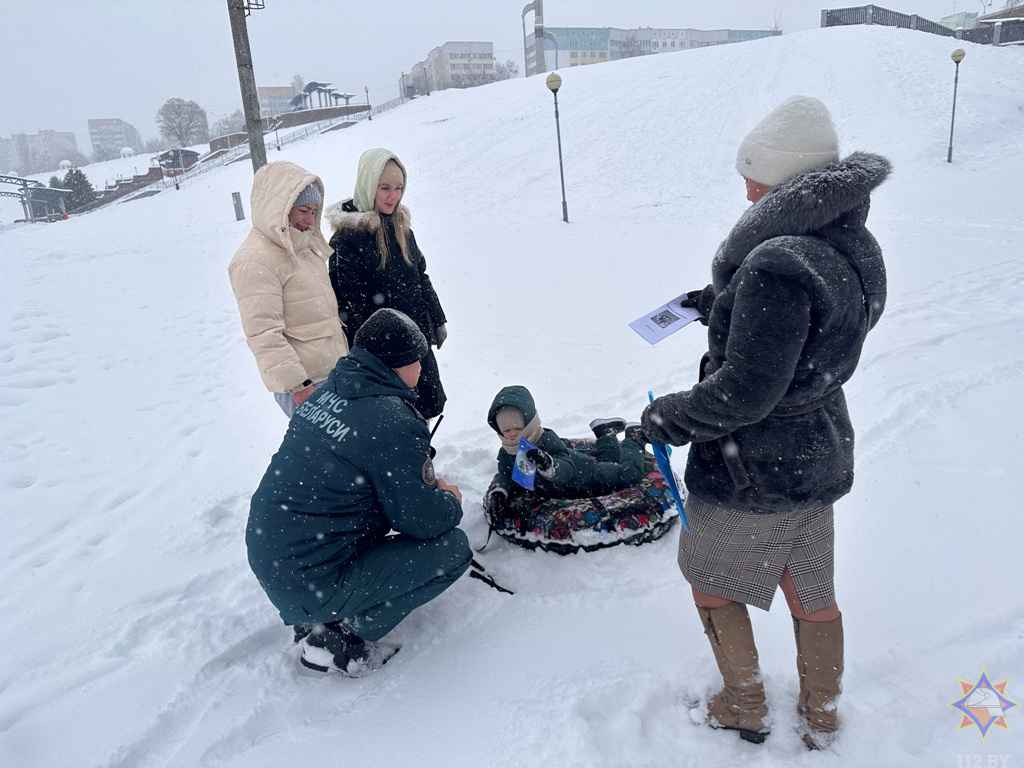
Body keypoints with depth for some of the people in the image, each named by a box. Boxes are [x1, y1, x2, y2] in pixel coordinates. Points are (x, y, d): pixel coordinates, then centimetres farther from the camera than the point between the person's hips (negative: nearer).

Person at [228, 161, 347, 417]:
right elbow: (264, 334, -20)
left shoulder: (303, 245, 13)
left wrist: (344, 355, 25)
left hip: (333, 371, 9)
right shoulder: (255, 261, -16)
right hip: (306, 384, -9)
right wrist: (297, 385, -20)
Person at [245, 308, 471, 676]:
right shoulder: (393, 423, -22)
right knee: (453, 547, -3)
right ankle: (338, 638, 1)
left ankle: (320, 618, 17)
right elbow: (423, 520, -13)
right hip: (309, 586, -8)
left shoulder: (328, 391, 3)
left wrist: (430, 485, 13)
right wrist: (451, 501, 8)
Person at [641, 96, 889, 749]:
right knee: (813, 593, 23)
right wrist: (723, 303, 16)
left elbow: (744, 393, -29)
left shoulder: (775, 265, -30)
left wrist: (667, 418, -13)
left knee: (712, 583, 18)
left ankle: (746, 708, 37)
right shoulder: (856, 249, 0)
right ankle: (822, 719, 43)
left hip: (752, 472, -8)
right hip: (821, 454, 8)